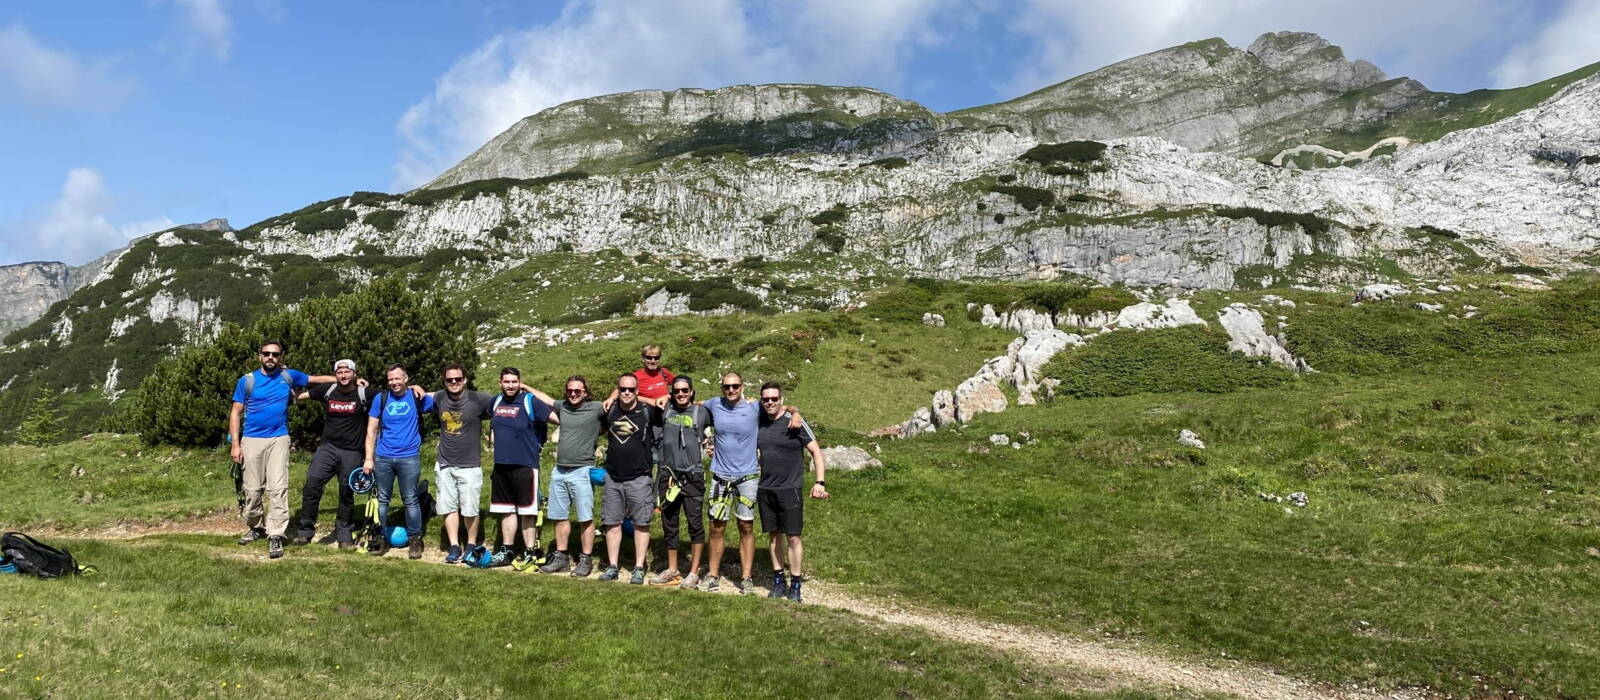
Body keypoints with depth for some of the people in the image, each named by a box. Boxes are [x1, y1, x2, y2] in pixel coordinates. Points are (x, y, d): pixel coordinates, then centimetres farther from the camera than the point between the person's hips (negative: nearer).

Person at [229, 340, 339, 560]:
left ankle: (276, 536, -8)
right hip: (252, 440, 0)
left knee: (278, 488, -9)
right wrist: (235, 444, -3)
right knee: (253, 489, 5)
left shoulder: (289, 376, 6)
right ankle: (254, 527, 27)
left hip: (278, 439, 0)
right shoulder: (247, 381, 2)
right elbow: (236, 412, 4)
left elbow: (317, 379, 18)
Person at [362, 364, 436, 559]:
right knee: (382, 499, 8)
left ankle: (415, 539, 9)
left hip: (409, 457, -2)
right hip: (383, 457, 2)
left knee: (411, 500, 1)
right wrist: (369, 458, 0)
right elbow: (371, 430, 6)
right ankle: (380, 539, 18)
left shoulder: (417, 397, 1)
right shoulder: (381, 398, 5)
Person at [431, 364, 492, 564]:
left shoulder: (479, 400, -9)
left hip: (470, 466, -3)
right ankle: (454, 546, 15)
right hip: (445, 465, 3)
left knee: (469, 510, 1)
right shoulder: (439, 399, 3)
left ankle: (471, 545, 18)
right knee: (448, 507, 5)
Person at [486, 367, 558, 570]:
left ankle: (530, 553, 7)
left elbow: (558, 418, -14)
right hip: (501, 465, 6)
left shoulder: (530, 401, -9)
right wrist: (493, 438, 17)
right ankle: (506, 551, 23)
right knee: (506, 510, 13)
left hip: (525, 465, -6)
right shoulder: (496, 402, 10)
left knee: (527, 511, -1)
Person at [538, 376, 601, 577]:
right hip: (559, 470, 6)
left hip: (582, 471, -5)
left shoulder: (596, 409, -5)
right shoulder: (562, 406, 10)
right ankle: (561, 557, 23)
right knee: (560, 517, 12)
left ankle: (586, 560, 8)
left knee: (585, 519, -1)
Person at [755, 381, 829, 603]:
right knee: (774, 535, 11)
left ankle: (795, 585, 7)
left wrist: (820, 482, -14)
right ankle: (778, 582, 21)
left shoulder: (794, 423, -8)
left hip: (789, 490, -4)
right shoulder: (759, 423, 6)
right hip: (765, 489, 4)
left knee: (793, 537, -3)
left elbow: (816, 451, -6)